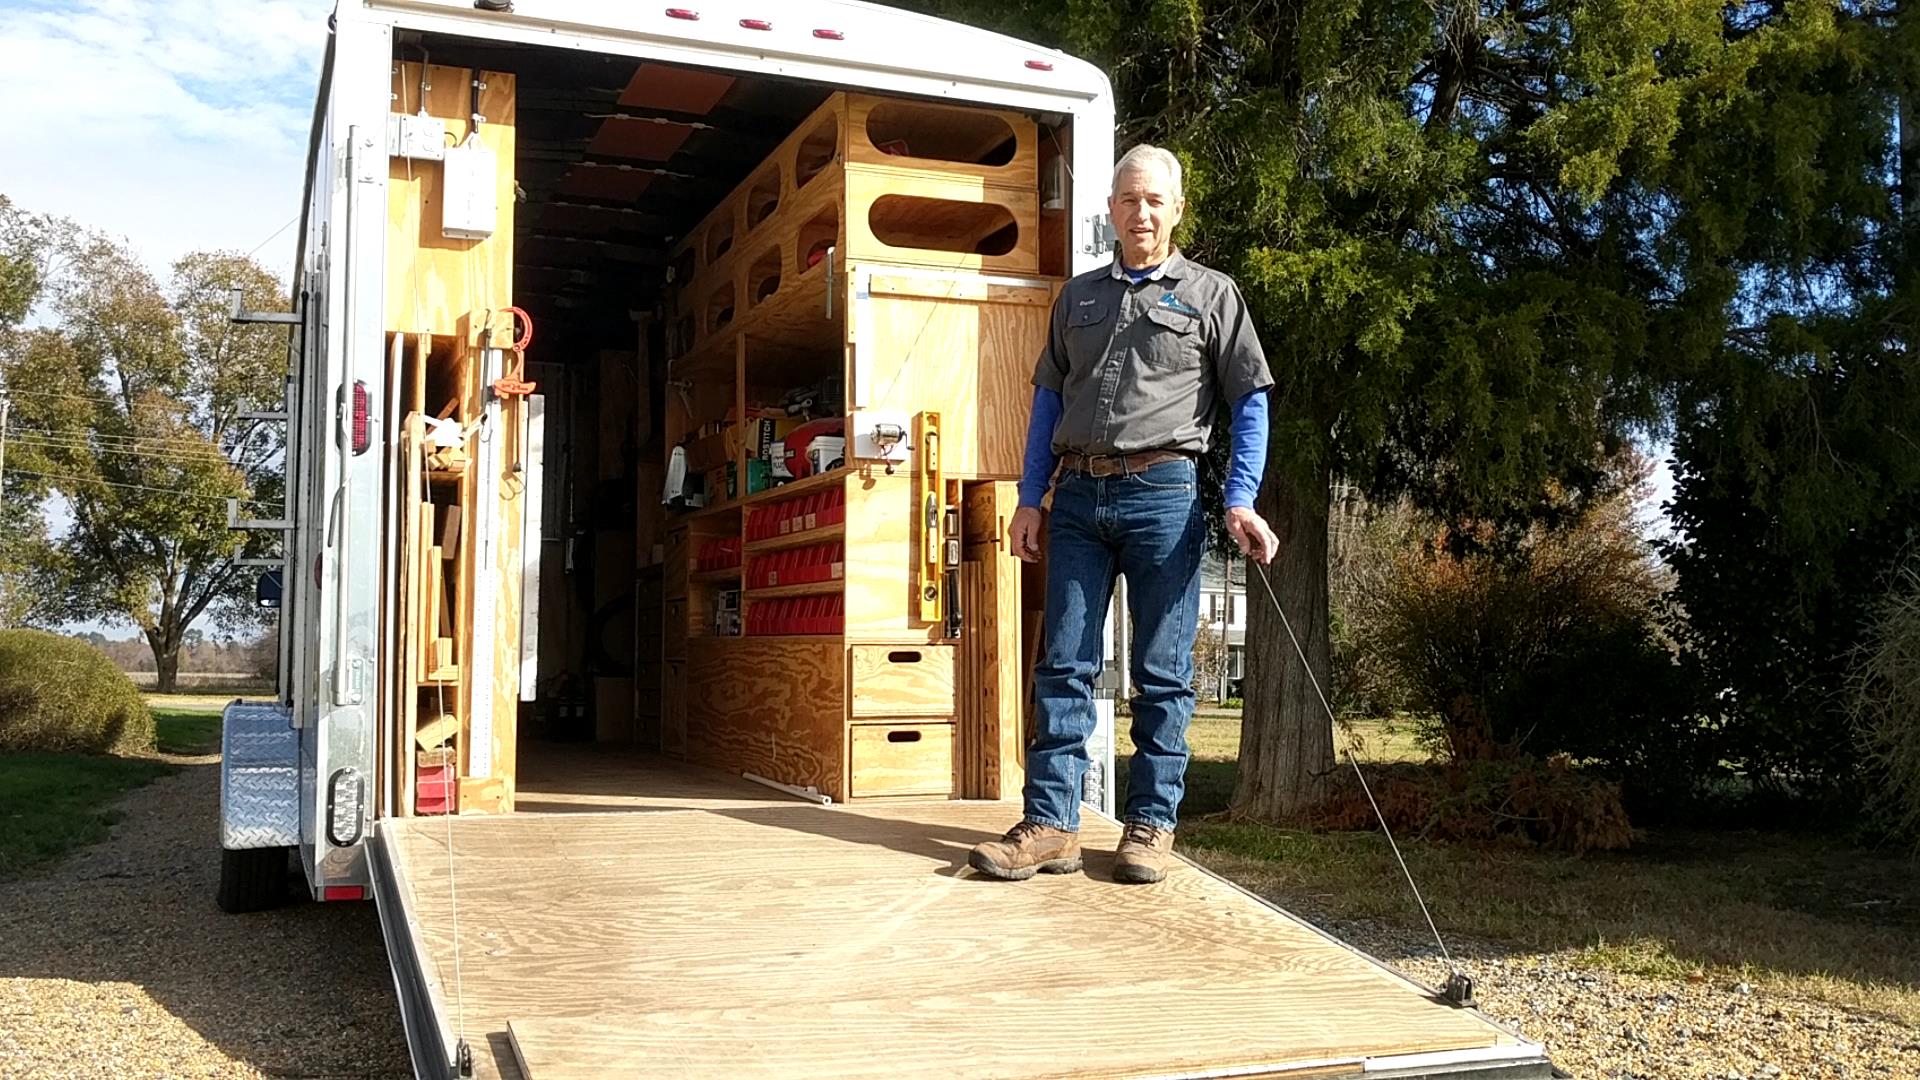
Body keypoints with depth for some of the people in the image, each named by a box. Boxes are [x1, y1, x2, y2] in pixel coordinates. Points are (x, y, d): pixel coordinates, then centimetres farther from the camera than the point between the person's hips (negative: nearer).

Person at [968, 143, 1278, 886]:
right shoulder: (1078, 296, 19)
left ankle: (1151, 825, 10)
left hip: (1162, 491, -3)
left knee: (1162, 672, 2)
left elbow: (1251, 402, 4)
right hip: (1078, 495, 3)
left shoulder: (1211, 293, 9)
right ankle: (1050, 824, 4)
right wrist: (1030, 499, 9)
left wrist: (1240, 502, -8)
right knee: (1063, 664, 1)